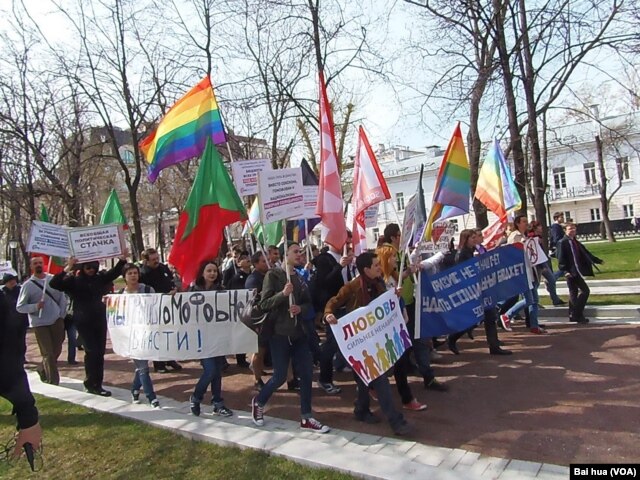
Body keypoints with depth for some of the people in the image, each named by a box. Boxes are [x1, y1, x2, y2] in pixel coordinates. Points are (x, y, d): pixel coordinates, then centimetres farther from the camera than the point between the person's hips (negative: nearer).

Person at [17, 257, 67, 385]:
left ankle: (42, 370, 36)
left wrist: (62, 315, 1)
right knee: (48, 353, 0)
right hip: (40, 324, -3)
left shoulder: (53, 279, 2)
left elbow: (62, 298, 8)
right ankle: (53, 380, 12)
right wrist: (35, 306, -19)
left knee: (57, 350, 10)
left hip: (56, 321, 3)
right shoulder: (28, 285, -4)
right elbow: (19, 307, -2)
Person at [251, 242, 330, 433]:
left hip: (298, 332, 6)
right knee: (280, 377, 0)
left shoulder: (300, 277, 10)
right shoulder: (273, 275, -7)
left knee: (307, 373, 4)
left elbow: (309, 303, 14)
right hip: (279, 333, -6)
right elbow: (264, 304, -12)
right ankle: (258, 402, 28)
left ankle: (306, 418, 16)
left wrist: (301, 308, -9)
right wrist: (283, 294, -26)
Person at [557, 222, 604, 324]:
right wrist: (565, 271, -23)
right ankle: (577, 315, -7)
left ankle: (574, 316, 19)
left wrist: (598, 261, 25)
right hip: (571, 272, -9)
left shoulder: (576, 242, 15)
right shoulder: (563, 242, -9)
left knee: (574, 293, 12)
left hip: (577, 271, 9)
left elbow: (586, 254, 22)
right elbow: (561, 258, -14)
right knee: (585, 291, -11)